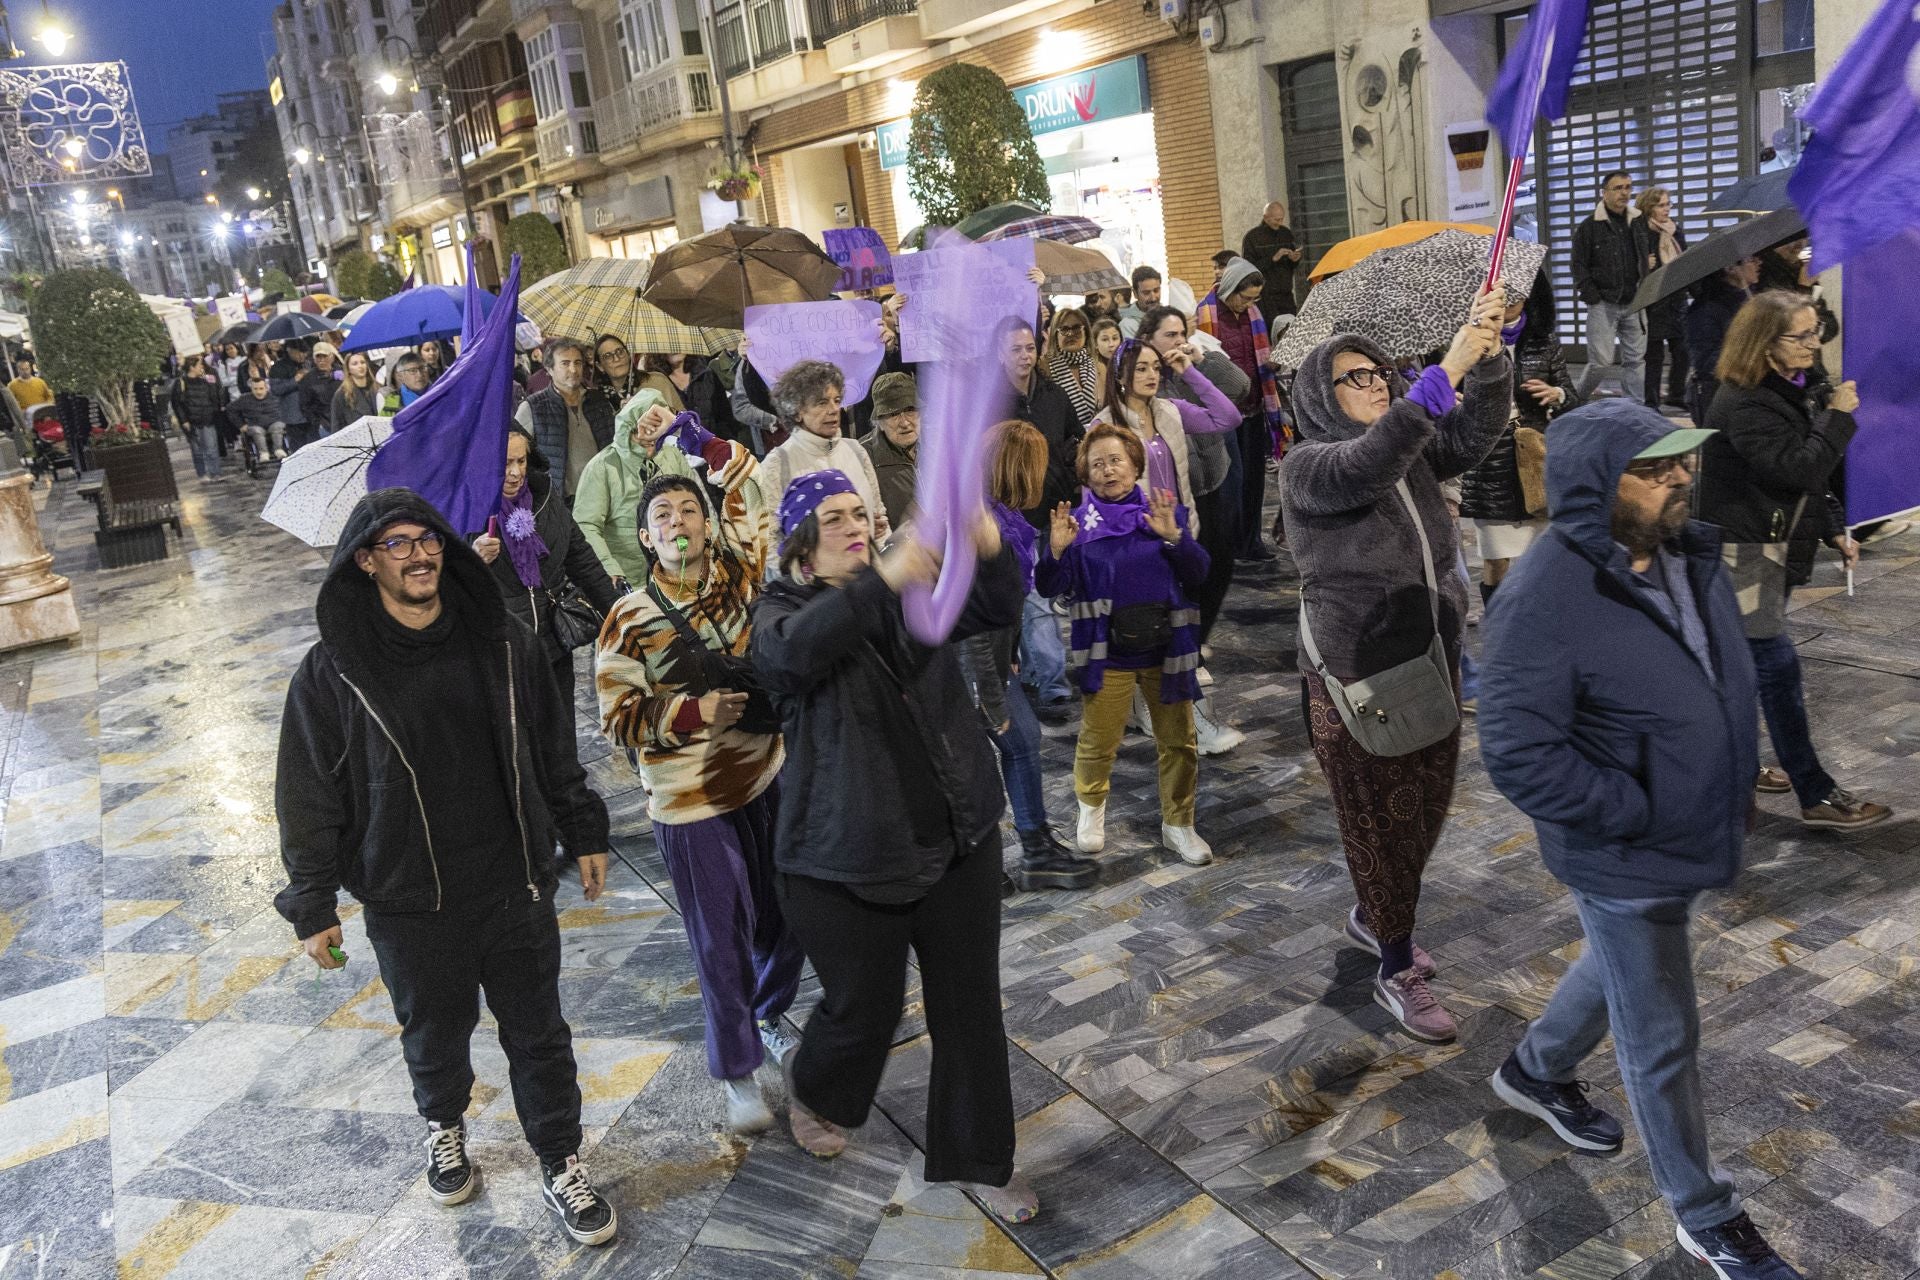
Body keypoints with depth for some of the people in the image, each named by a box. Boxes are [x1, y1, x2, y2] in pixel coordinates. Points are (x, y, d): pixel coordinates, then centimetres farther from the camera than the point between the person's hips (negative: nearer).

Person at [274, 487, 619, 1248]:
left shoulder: (501, 643, -4)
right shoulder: (334, 672, -11)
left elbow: (554, 749, 6)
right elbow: (308, 797, -4)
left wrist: (584, 835, 10)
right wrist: (313, 906, -3)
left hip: (516, 886, 1)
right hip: (409, 905, -1)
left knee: (539, 1032, 11)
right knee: (434, 1032, 20)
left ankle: (560, 1164, 30)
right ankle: (444, 1125, 50)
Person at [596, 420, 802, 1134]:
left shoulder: (738, 575, -3)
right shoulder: (630, 619, -11)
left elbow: (755, 491, 3)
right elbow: (617, 718, -9)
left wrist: (707, 446, -8)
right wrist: (694, 712, -21)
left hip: (770, 778, 4)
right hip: (693, 802, -3)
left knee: (784, 919, 17)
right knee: (722, 942, 5)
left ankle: (770, 1018, 45)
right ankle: (736, 1072, 25)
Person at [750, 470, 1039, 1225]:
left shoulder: (912, 593, 6)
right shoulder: (782, 611, -5)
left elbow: (997, 611, -9)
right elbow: (794, 649, -30)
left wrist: (991, 552, -32)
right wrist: (884, 579, -42)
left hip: (957, 843, 4)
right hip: (848, 860, -3)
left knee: (970, 1007, 10)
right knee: (864, 1010, 12)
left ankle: (977, 1160, 29)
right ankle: (813, 1091, 47)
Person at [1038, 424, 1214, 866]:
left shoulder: (1167, 511, 2)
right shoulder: (1078, 521, -2)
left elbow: (1197, 575, -4)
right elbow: (1053, 588, -5)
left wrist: (1174, 537, -20)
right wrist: (1056, 550, -23)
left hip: (1165, 648, 2)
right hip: (1107, 652, -1)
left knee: (1177, 740, 9)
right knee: (1097, 742, 5)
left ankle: (1178, 825, 27)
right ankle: (1091, 807, 34)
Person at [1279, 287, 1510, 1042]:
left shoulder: (1414, 451, 6)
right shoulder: (1307, 467, -13)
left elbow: (1475, 429, -11)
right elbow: (1368, 466, -34)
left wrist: (1487, 355, -27)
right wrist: (1446, 370, -37)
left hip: (1433, 666, 7)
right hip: (1357, 681, -7)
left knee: (1425, 808, 19)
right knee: (1381, 820, 3)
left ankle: (1371, 918, 43)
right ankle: (1397, 973, 18)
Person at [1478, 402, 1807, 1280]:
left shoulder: (1687, 553, -2)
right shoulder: (1545, 601, -29)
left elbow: (1728, 674, 15)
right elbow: (1517, 753, -29)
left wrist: (1738, 783, 9)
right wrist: (1642, 816, -22)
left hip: (1690, 836, 8)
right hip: (1623, 859, -8)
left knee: (1621, 971, 29)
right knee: (1662, 1041, 9)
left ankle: (1536, 1071, 56)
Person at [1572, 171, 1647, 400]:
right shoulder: (1589, 227, -1)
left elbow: (1645, 262, 16)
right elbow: (1579, 267, -4)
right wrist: (1592, 297, -11)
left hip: (1634, 305, 4)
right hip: (1603, 304, -4)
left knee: (1635, 360, 5)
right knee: (1601, 362, -8)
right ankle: (1579, 400, 13)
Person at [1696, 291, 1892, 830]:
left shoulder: (1793, 389, 12)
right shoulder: (1744, 406, -20)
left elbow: (1809, 479, 20)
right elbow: (1799, 469, -25)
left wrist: (1833, 531, 17)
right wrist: (1838, 416, -17)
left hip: (1771, 550, 10)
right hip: (1742, 556, -10)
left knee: (1747, 661, 17)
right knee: (1777, 665, -7)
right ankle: (1816, 796, -1)